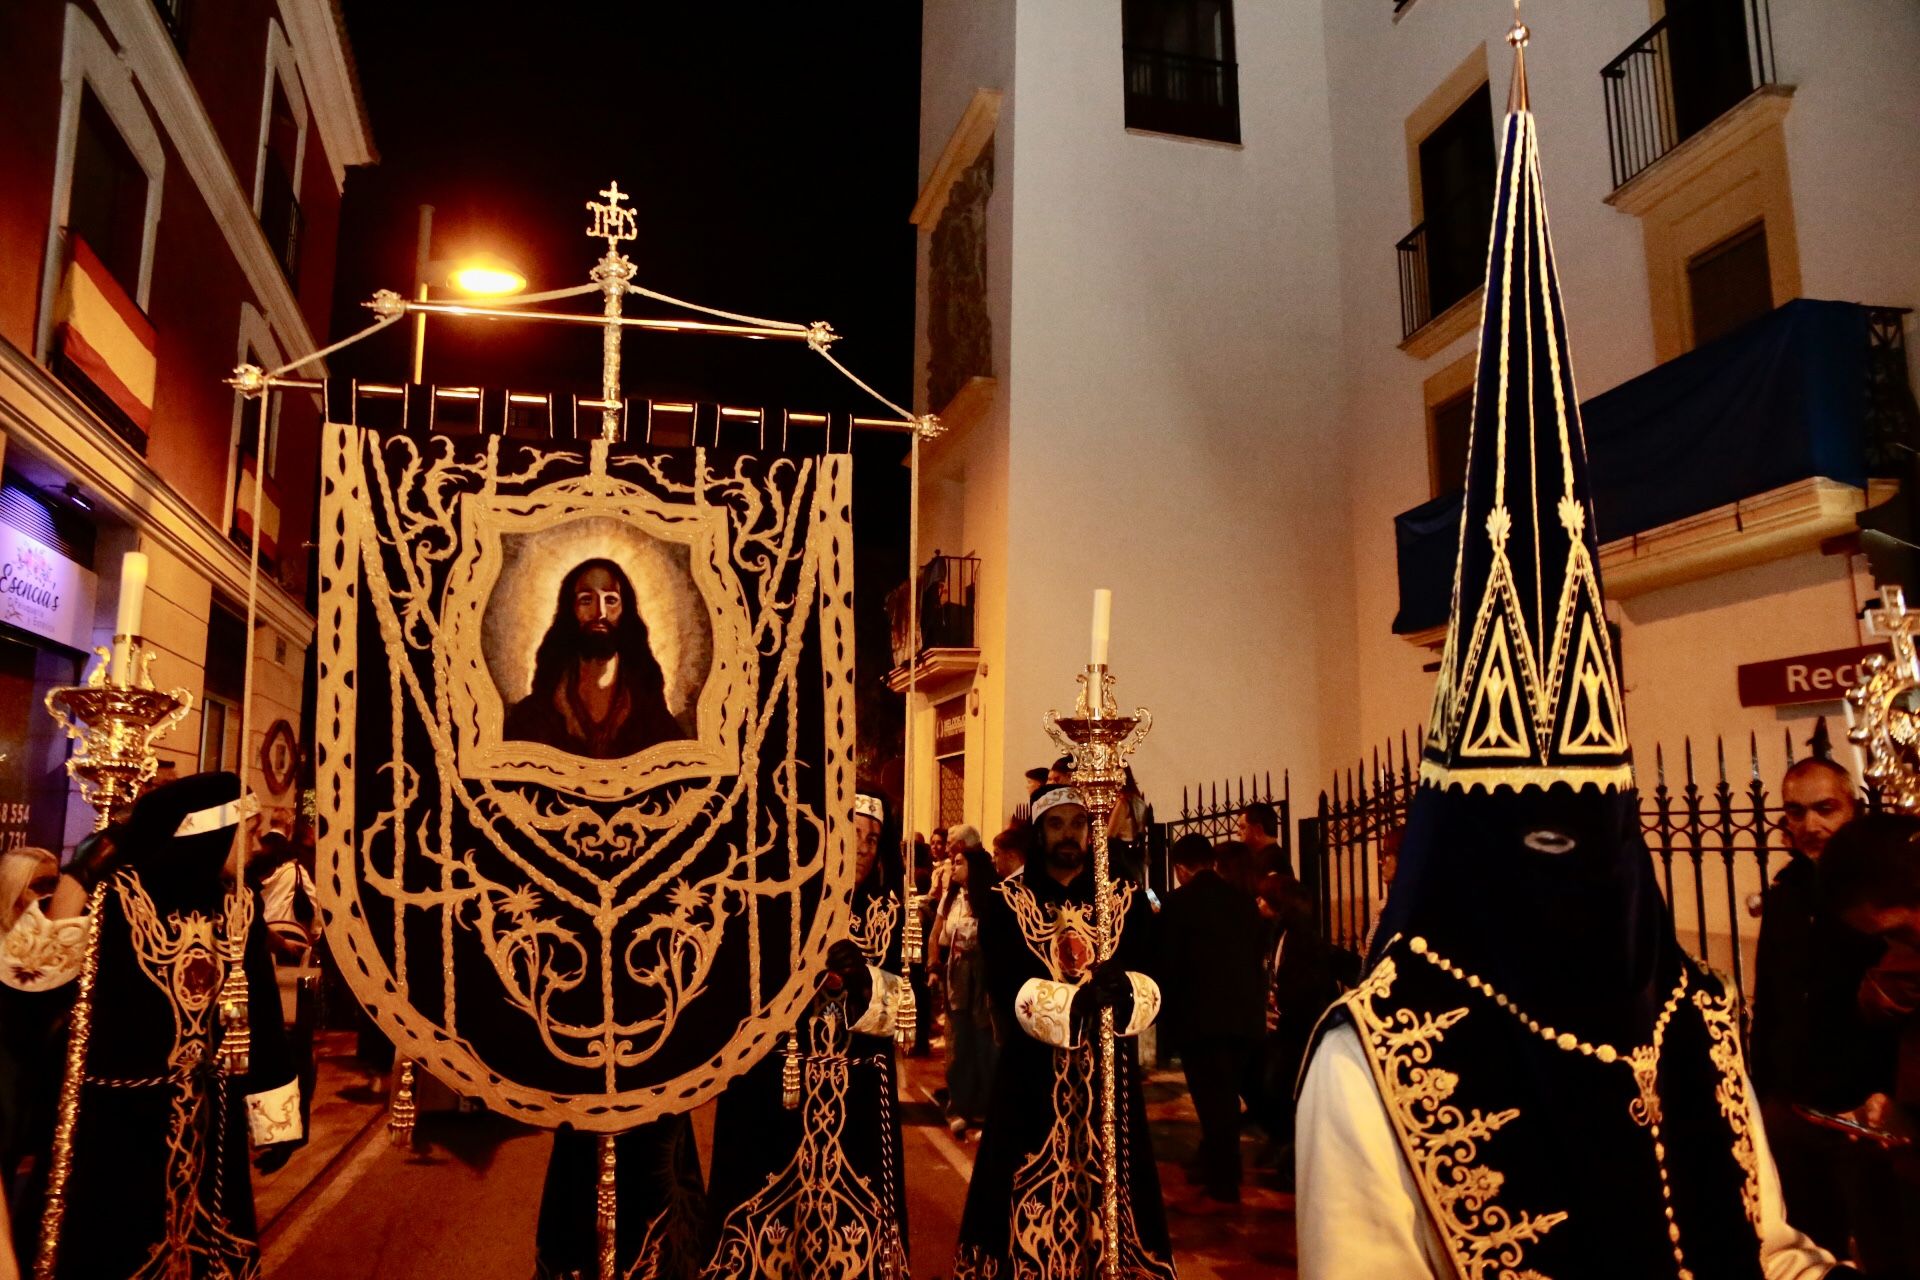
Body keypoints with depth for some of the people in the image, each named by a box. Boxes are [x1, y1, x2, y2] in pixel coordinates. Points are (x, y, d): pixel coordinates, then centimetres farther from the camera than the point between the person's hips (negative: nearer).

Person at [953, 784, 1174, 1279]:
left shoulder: (1126, 899, 7)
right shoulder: (1006, 901, 1)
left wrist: (1125, 990, -28)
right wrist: (1076, 1001, -28)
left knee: (1111, 1198, 3)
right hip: (1033, 1077, -1)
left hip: (1108, 1075, 2)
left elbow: (1152, 985, -5)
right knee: (1031, 1209, 1)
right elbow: (1006, 989, -12)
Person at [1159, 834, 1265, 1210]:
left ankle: (1222, 1187, 3)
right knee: (1225, 1098, 18)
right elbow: (1256, 957, 11)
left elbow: (1168, 964, -9)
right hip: (1245, 1015, 6)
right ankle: (1213, 1168, 31)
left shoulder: (1178, 902, -9)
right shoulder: (1244, 900, 7)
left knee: (1213, 1101, 0)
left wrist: (1168, 1014, 5)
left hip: (1201, 1016, -6)